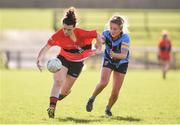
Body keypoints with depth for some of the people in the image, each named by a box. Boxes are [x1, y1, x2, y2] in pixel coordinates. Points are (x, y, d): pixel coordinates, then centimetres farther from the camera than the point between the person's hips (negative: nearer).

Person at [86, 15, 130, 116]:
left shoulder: (125, 37, -30)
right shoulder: (106, 34, -23)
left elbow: (124, 55, -38)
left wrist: (115, 55, -58)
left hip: (121, 63, -1)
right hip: (108, 61, 1)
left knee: (115, 92, -2)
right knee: (104, 82, -25)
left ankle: (108, 108, 27)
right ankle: (92, 99, 2)